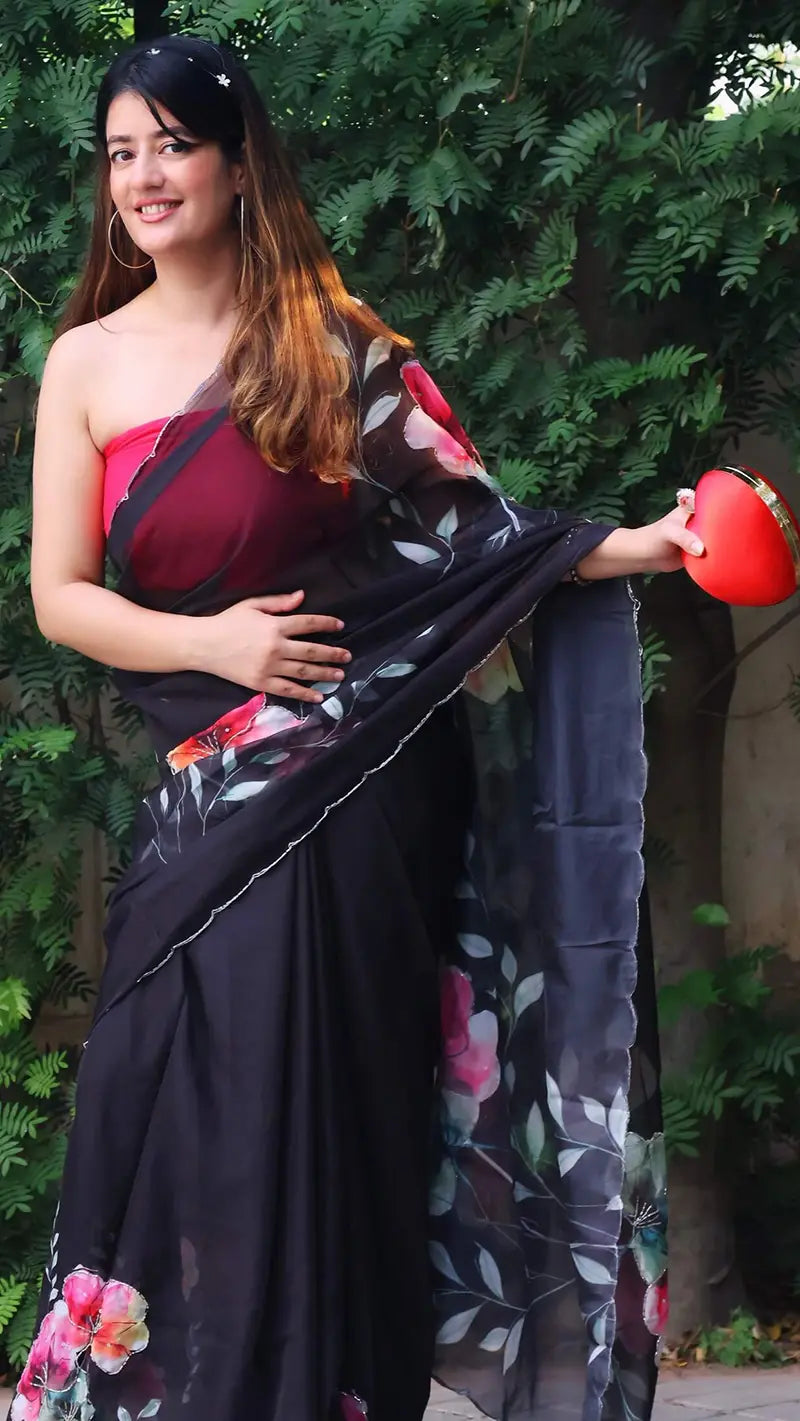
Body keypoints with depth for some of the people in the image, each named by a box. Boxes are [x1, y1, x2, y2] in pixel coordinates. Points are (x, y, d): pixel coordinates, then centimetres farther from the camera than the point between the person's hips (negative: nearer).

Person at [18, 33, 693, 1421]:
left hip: (360, 773, -1)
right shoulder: (88, 361, 8)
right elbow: (60, 595, 6)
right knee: (198, 1102, -2)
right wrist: (210, 642, -10)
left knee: (329, 1104, -1)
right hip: (214, 789, 1)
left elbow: (469, 529, 1)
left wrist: (632, 547, -13)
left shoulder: (334, 342, 4)